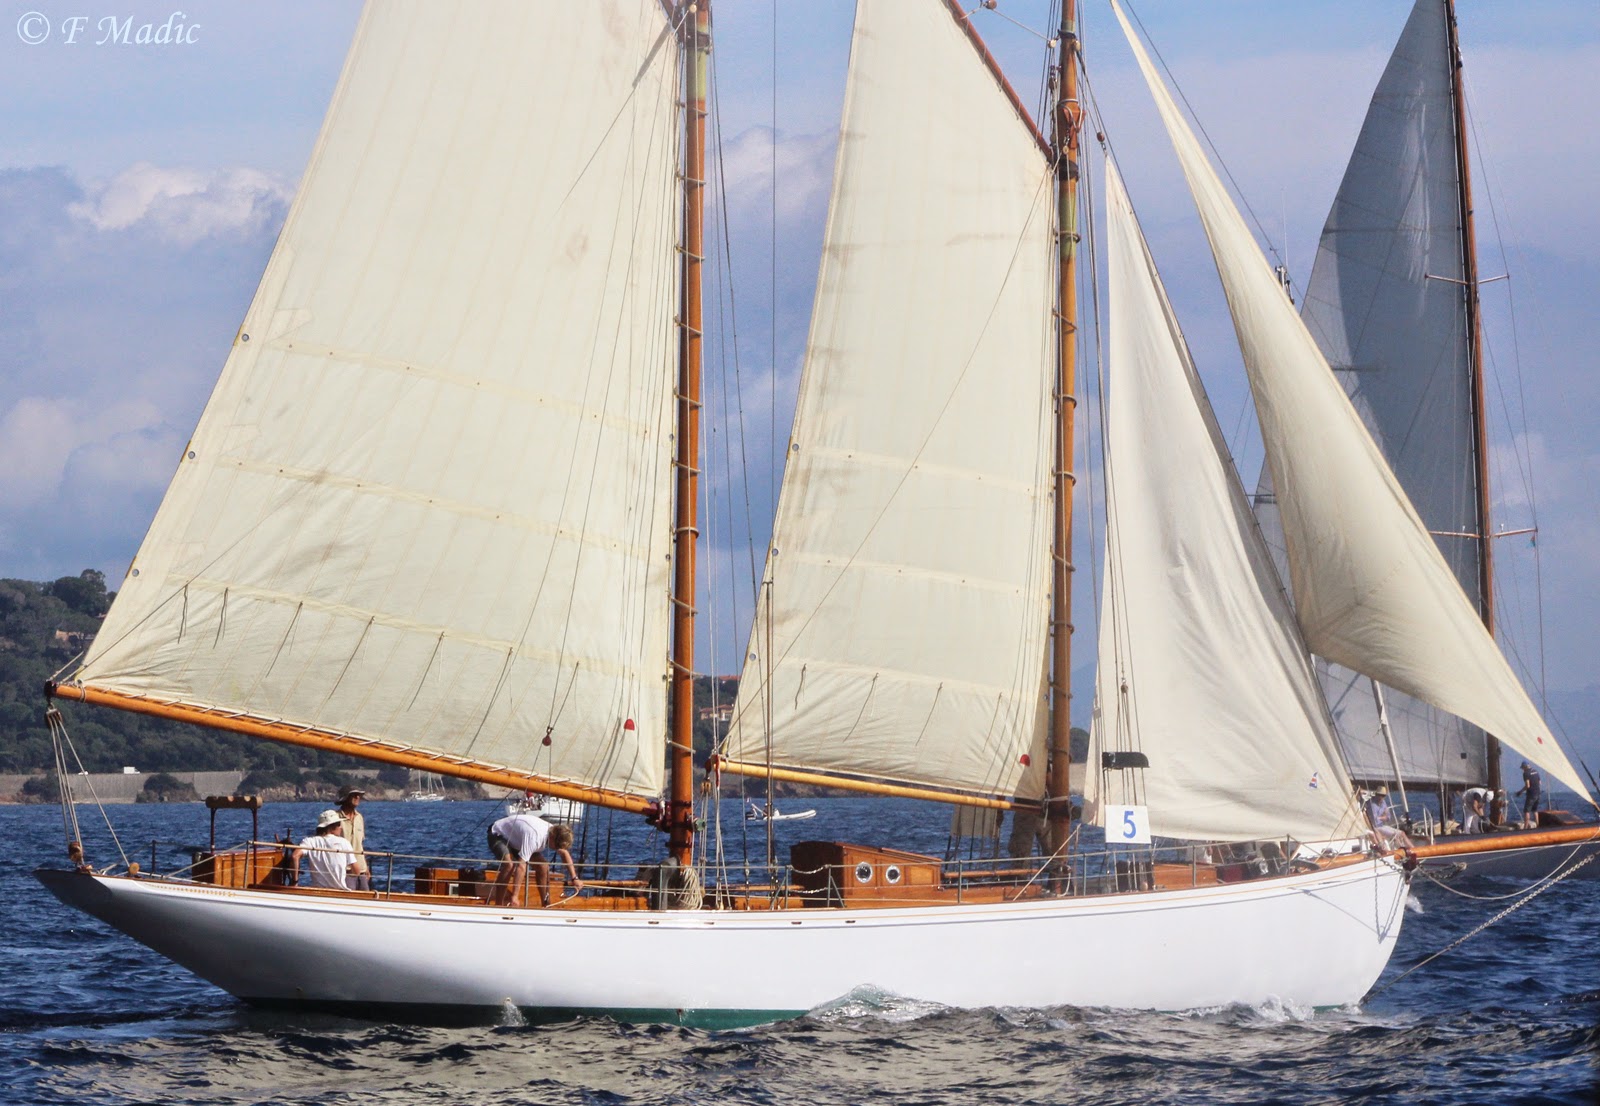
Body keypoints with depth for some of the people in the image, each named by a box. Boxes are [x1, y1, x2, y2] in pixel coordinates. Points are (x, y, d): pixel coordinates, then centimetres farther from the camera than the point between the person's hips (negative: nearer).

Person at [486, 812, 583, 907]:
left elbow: (564, 853, 6)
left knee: (543, 867, -4)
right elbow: (521, 866, -47)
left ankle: (546, 905, 10)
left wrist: (574, 878, 2)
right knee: (510, 865, -35)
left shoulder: (553, 831, -15)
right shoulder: (535, 836, -42)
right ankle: (498, 905, -29)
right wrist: (515, 897, -50)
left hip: (516, 839, 8)